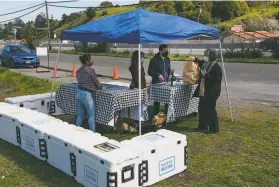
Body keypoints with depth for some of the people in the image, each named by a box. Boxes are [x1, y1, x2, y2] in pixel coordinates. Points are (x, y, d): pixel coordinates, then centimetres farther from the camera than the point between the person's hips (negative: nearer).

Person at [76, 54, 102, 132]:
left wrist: (93, 86, 14)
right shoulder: (90, 69, -13)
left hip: (78, 93, 7)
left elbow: (82, 82, 12)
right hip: (86, 94, -7)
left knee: (80, 114, 17)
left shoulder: (79, 70, 9)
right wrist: (101, 87, 14)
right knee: (91, 115, 4)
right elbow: (96, 82, -6)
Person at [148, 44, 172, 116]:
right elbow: (150, 71, -7)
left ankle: (167, 114, 18)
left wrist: (170, 74, -1)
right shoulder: (154, 60, -6)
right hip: (157, 83, -5)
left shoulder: (167, 59, 11)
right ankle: (156, 115, 14)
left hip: (166, 82, 5)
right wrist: (158, 75, -22)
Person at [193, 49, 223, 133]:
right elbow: (200, 63, 33)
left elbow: (216, 80, -21)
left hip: (211, 92, -9)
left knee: (210, 110, -1)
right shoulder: (205, 64, 8)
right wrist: (195, 59, 18)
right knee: (202, 109, 14)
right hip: (203, 91, 9)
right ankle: (203, 126, 28)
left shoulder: (216, 67, -15)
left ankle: (214, 128, 12)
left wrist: (206, 75, -23)